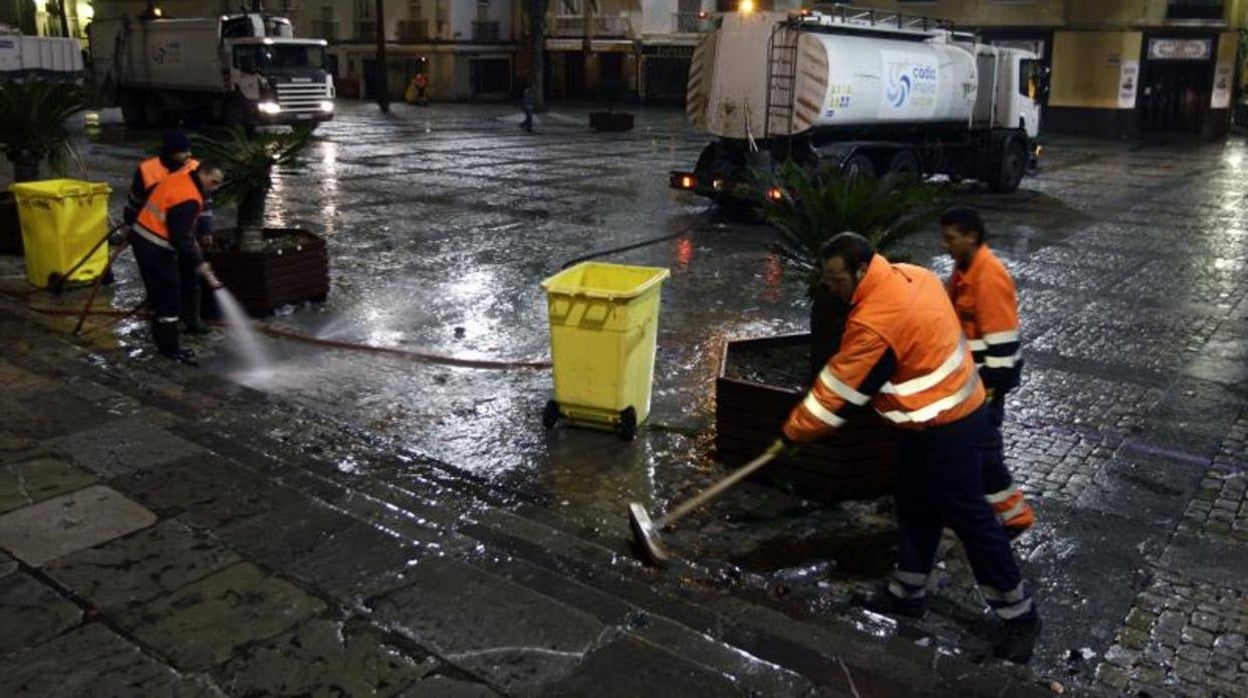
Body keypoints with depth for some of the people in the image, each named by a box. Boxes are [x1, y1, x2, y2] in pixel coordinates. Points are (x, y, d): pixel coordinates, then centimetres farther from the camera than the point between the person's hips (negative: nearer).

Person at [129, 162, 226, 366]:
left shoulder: (177, 179, 7)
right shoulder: (188, 200, -23)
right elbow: (181, 240, -25)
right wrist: (202, 267, -22)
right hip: (156, 249, -10)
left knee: (159, 294, 17)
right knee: (170, 298, -2)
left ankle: (164, 343, 27)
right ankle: (169, 348, 6)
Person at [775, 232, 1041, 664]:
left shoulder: (874, 321, -29)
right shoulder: (908, 275, 0)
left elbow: (839, 392, -20)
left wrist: (791, 433, -7)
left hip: (945, 426, -10)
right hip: (951, 409, 10)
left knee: (968, 517, 2)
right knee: (914, 504, 19)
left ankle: (1019, 615, 18)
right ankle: (908, 592, 34)